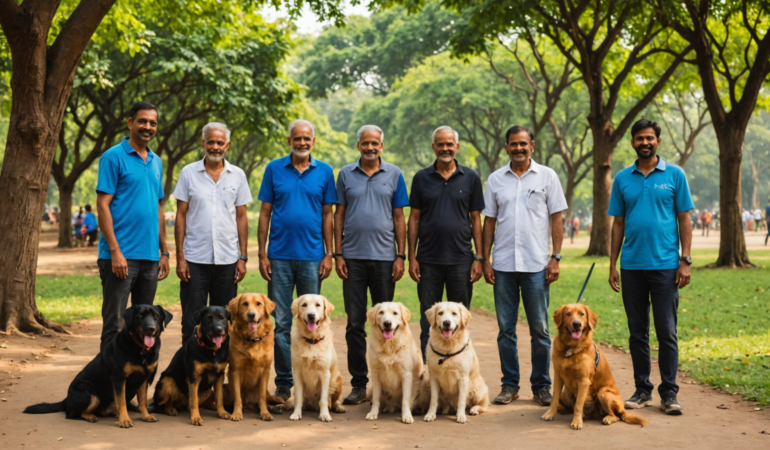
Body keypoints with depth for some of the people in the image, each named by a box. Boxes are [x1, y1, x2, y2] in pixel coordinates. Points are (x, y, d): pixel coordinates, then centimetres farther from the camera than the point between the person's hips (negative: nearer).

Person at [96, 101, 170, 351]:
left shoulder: (156, 162, 15)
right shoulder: (114, 157, -5)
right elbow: (103, 205, -10)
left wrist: (164, 252, 14)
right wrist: (115, 251, -17)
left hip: (150, 256, 7)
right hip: (121, 255, -7)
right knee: (115, 324, -3)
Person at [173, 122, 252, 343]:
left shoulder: (237, 175, 7)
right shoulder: (189, 172, 3)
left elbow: (241, 217, 9)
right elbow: (181, 215, 3)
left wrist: (243, 257, 2)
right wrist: (180, 257, -3)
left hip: (228, 259, 1)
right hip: (195, 259, -1)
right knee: (191, 322, 1)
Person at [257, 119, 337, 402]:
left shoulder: (324, 172, 6)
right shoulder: (274, 169, 4)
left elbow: (327, 215, 8)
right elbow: (265, 212, 5)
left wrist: (329, 254, 1)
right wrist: (262, 254, -1)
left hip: (312, 256, 1)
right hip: (280, 256, 0)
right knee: (280, 322, 2)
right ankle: (283, 382, 9)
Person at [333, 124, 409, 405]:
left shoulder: (393, 174, 5)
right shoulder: (346, 174, 7)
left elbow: (399, 217, 5)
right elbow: (339, 215, 8)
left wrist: (401, 256, -1)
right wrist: (338, 254, 1)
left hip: (384, 257, 0)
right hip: (353, 257, 1)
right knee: (355, 323, 2)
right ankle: (359, 384, 8)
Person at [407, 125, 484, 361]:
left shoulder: (470, 178, 4)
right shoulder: (421, 178, 5)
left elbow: (476, 219, 5)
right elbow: (414, 218, 6)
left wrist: (479, 258, -1)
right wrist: (411, 257, 0)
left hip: (461, 260, 0)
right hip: (428, 260, 0)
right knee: (428, 321, 6)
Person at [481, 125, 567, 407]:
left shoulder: (547, 176, 3)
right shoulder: (495, 179, 9)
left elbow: (556, 219, 2)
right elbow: (489, 221, 10)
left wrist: (556, 258, -5)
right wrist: (485, 259, 3)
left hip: (536, 264, -2)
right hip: (503, 265, 2)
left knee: (539, 329, 2)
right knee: (505, 328, 6)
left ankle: (541, 386, 12)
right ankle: (509, 385, 15)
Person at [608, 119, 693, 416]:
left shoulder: (674, 175, 2)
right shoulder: (622, 179, 9)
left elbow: (684, 220, 2)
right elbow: (618, 224, 11)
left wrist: (685, 261, -6)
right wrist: (612, 264, 6)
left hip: (665, 265, -3)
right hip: (632, 266, 3)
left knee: (666, 332, -1)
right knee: (638, 332, 9)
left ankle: (669, 393, 7)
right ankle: (642, 390, 18)